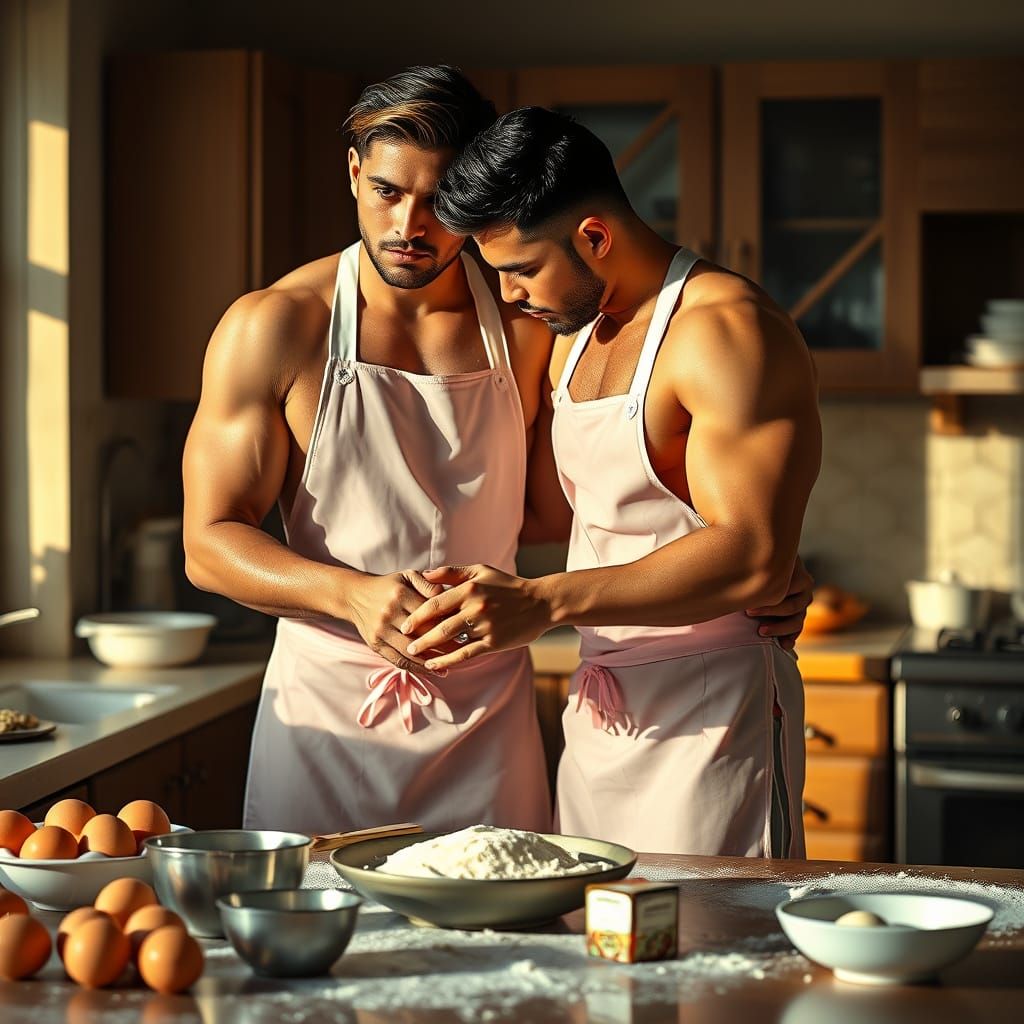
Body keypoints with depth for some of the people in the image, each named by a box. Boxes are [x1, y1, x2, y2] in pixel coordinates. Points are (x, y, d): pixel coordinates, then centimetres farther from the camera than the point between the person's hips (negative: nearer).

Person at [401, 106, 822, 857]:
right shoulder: (576, 340, 16)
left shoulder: (727, 332, -14)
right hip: (599, 714, 8)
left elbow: (754, 558, -23)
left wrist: (544, 603, -27)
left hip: (710, 718, -8)